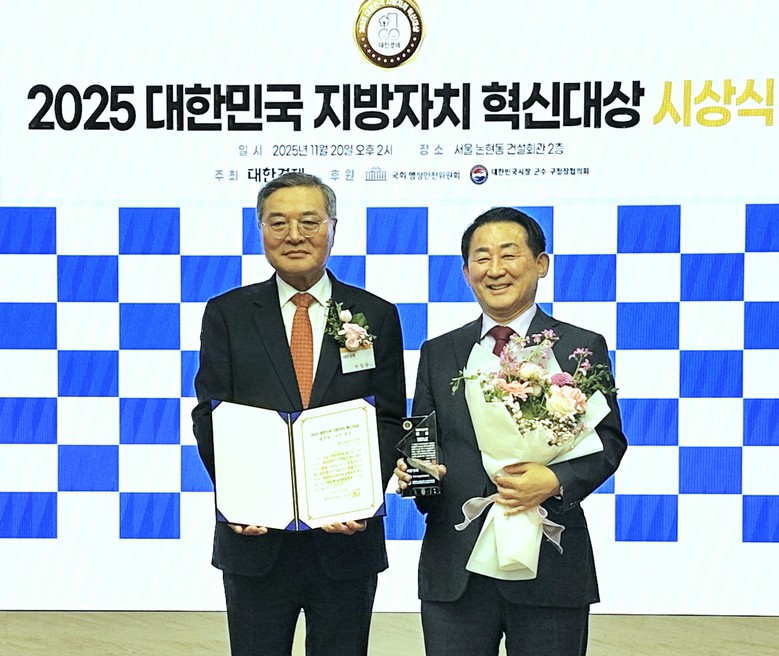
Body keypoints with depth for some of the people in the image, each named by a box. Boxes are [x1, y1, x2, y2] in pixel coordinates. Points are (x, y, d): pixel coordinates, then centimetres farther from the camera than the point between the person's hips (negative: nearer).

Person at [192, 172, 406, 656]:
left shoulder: (376, 316, 4)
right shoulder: (227, 314, 4)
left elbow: (390, 419, 1)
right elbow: (208, 416, -1)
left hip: (348, 537, 0)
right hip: (256, 537, 0)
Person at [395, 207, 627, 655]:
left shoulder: (583, 347, 3)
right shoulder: (438, 353, 12)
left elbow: (609, 439, 0)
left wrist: (556, 481, -17)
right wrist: (411, 472, -8)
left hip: (549, 568, -2)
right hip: (453, 569, 2)